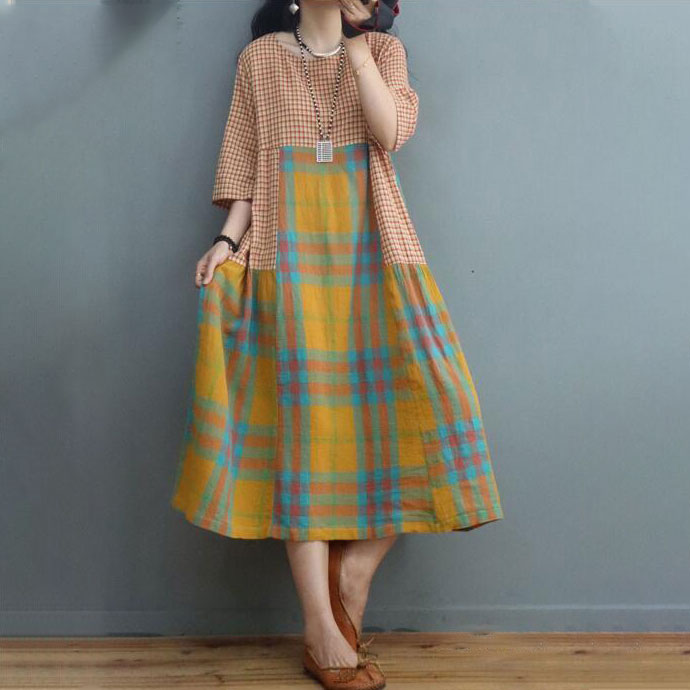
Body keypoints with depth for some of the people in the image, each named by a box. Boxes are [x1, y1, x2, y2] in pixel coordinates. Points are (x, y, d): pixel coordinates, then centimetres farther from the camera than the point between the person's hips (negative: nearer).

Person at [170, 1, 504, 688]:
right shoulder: (260, 58, 13)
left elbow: (392, 130, -6)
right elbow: (244, 165, 9)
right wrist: (229, 240, -6)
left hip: (374, 254, 1)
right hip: (292, 258, -1)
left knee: (418, 407, -13)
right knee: (303, 420, -6)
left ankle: (355, 568, 5)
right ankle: (323, 632, -1)